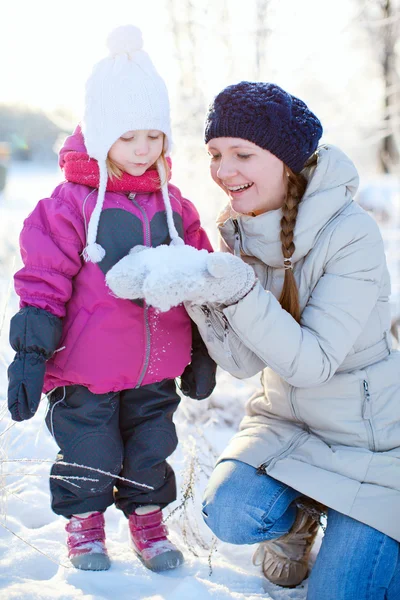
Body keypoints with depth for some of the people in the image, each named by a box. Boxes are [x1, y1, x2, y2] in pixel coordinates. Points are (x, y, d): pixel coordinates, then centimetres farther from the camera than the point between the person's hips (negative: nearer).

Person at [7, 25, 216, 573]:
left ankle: (148, 519, 37)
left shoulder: (174, 206, 3)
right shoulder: (71, 204, -12)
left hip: (156, 370, 4)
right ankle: (85, 525, 33)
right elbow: (43, 282, -12)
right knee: (88, 454, 10)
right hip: (87, 370, -4)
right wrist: (30, 355, -15)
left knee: (150, 452, 17)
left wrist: (202, 354, 12)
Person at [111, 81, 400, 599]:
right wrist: (200, 296, -27)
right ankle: (300, 510, 13)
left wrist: (238, 290, -37)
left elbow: (312, 362, -26)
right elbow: (245, 360, -10)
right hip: (288, 416, 5)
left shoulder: (351, 234, -23)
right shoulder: (238, 231, -5)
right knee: (229, 514, -20)